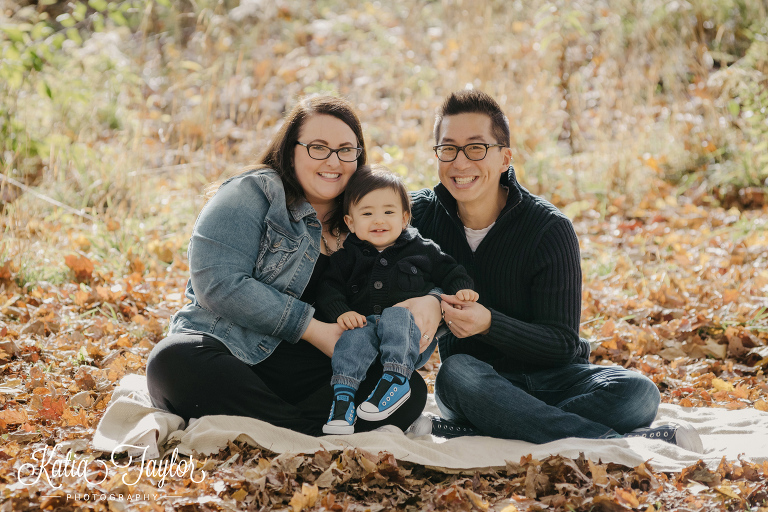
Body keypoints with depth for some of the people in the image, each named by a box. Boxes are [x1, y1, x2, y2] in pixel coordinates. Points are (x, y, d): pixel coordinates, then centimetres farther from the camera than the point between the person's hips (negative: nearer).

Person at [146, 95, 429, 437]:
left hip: (313, 376, 4)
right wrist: (311, 328, -13)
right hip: (229, 354, -4)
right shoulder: (253, 194, 1)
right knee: (173, 361, -37)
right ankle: (313, 434, -35)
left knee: (411, 390, -23)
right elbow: (217, 283, -13)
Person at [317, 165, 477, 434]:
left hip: (413, 334, -1)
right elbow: (329, 289, 10)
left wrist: (462, 289, 0)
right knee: (356, 336, -34)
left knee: (395, 316, -36)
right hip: (364, 321, 1)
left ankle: (396, 379, -39)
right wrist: (341, 312, -10)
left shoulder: (423, 250, 16)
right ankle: (343, 394, -41)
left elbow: (450, 271, 22)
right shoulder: (348, 257, 18)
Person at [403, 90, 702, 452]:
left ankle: (453, 431, -34)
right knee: (456, 372, -36)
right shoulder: (422, 215, -3)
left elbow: (562, 344, -14)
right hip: (477, 380, 1)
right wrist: (420, 298, -33)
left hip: (552, 377, 0)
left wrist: (488, 324, -31)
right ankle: (621, 442, -34)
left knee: (637, 394, -30)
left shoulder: (550, 230, -12)